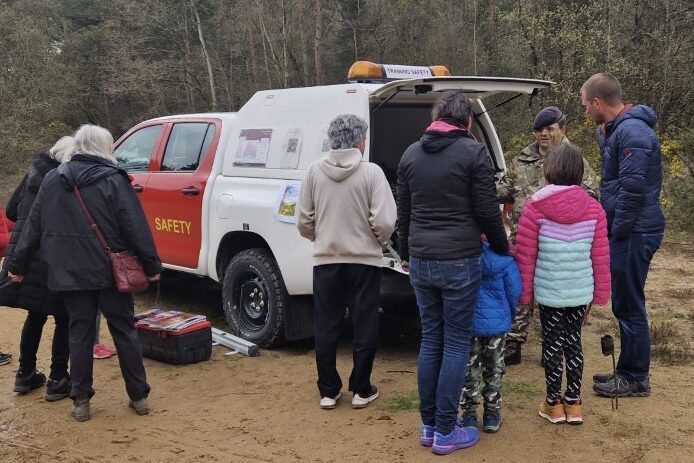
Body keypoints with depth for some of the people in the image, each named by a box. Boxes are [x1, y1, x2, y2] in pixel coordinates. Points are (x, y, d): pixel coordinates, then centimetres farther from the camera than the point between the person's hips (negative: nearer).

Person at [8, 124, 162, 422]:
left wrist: (18, 265, 17)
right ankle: (139, 396, 14)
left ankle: (81, 400, 13)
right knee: (124, 331, 8)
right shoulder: (114, 180, -7)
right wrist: (151, 265, -5)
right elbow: (135, 227, -11)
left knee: (80, 333, 11)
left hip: (69, 272, 3)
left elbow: (34, 226, 9)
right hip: (110, 271, -3)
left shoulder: (53, 179, 6)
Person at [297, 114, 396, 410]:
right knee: (364, 328, 10)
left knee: (326, 329, 11)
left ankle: (328, 392, 18)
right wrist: (379, 241, 7)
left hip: (325, 261, 3)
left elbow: (304, 222, 1)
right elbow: (384, 222, -15)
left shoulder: (315, 171, -3)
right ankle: (361, 391, 18)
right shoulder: (371, 172, -11)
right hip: (364, 261, -2)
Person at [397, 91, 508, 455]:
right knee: (456, 344, 3)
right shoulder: (472, 151, -7)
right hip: (459, 261, -5)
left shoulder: (411, 153, 9)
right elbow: (487, 212, -6)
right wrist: (503, 250, 10)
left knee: (430, 340, 14)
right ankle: (445, 432, 9)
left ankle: (428, 425, 21)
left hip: (421, 261, 5)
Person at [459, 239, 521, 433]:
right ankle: (492, 414, 25)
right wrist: (508, 315, 11)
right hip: (496, 322, 0)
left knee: (469, 370, 13)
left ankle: (469, 415, 18)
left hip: (467, 322, 0)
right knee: (494, 369, 17)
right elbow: (514, 290, -8)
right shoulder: (504, 257, -15)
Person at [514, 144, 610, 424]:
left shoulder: (535, 207, -10)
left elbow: (525, 255, -7)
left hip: (548, 291, -2)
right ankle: (573, 403, 24)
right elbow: (601, 256, 1)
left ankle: (554, 404, 21)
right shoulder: (593, 208, -2)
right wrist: (601, 293, 11)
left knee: (553, 343, 11)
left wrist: (524, 292, 3)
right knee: (573, 342, 15)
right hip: (581, 291, 3)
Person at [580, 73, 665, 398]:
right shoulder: (614, 130, 14)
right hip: (628, 229, 10)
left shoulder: (632, 132, -19)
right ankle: (628, 370, 28)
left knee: (629, 306, 0)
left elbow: (632, 189, -24)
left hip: (634, 233, -10)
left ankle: (635, 379, 12)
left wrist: (615, 232, -16)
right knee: (625, 304, 17)